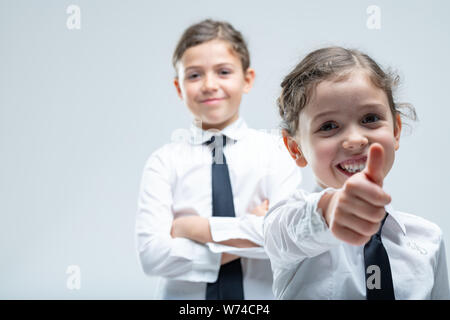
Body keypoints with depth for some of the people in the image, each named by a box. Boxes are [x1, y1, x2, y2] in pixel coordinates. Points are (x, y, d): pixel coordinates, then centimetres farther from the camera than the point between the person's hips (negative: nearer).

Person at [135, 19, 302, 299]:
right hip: (186, 295, 0)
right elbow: (151, 253, -16)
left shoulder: (274, 150, -6)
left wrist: (193, 227, -16)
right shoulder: (165, 161, -7)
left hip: (261, 294, 0)